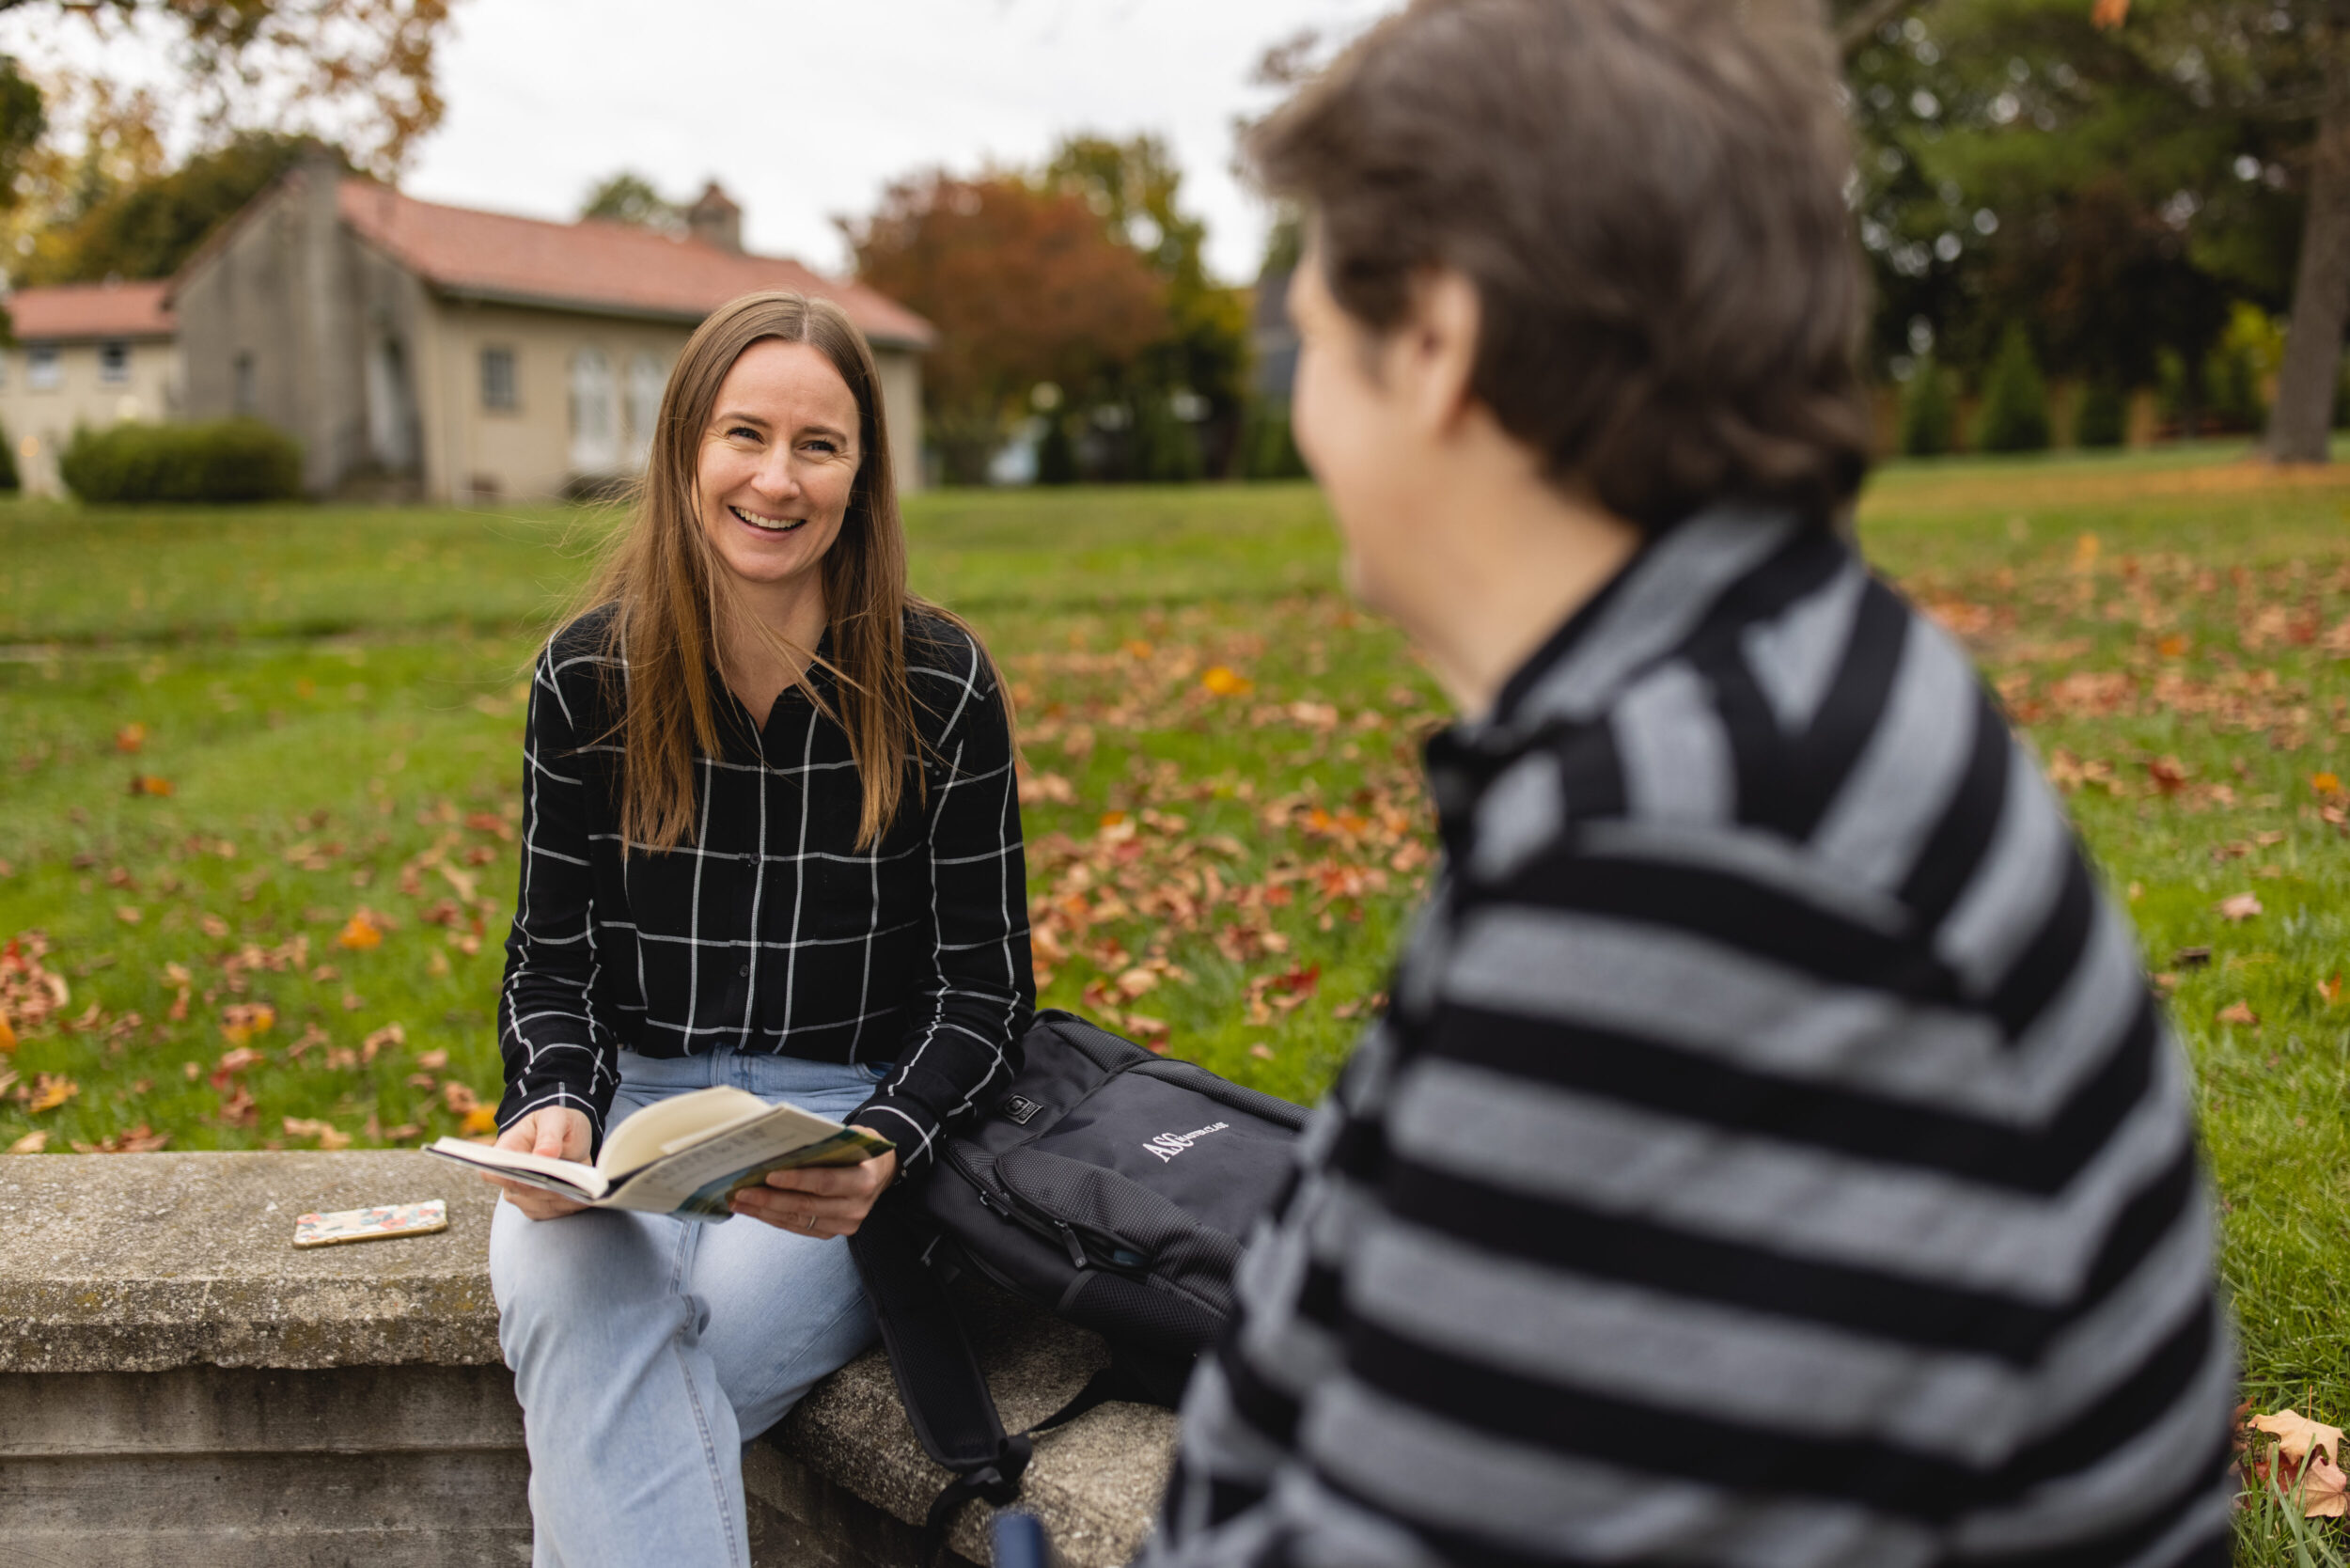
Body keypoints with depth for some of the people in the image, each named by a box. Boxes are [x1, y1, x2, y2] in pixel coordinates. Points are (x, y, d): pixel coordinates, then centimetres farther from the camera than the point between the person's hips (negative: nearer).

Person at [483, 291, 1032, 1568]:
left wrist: (878, 1149, -21)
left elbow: (983, 988, -2)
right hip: (634, 1097, 2)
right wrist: (554, 1104, -14)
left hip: (853, 1115, -2)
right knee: (563, 1297, -32)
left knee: (603, 1393, -28)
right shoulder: (587, 679, 1)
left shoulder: (940, 685, -5)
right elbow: (552, 957, 8)